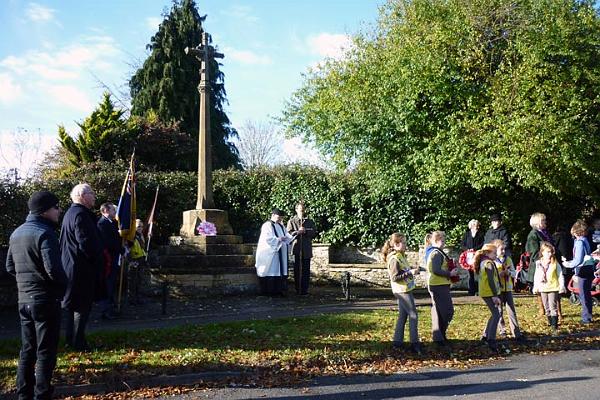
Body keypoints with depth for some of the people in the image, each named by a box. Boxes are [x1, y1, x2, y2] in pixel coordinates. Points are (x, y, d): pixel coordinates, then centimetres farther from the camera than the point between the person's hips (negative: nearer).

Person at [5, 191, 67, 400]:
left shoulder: (16, 233, 11)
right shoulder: (45, 233, -17)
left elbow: (10, 267, 17)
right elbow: (54, 270, -24)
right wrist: (64, 285, -6)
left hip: (24, 299, 8)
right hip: (46, 300, -8)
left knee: (27, 349, 16)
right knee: (46, 351, 2)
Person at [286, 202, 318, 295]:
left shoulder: (310, 222, 15)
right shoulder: (291, 221, 10)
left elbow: (314, 233, 6)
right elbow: (288, 233, 0)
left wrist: (305, 231, -9)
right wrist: (297, 232, -14)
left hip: (307, 249, 1)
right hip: (296, 248, -1)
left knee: (306, 270, 1)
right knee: (297, 270, -1)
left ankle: (305, 289, 6)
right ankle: (297, 289, 6)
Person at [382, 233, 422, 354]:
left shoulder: (400, 256, 11)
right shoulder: (394, 259, -19)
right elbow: (394, 277, -22)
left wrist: (412, 270, 9)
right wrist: (410, 273, -23)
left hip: (405, 290, 10)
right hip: (402, 290, -10)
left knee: (403, 316, 14)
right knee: (413, 315, -7)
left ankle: (398, 341, 21)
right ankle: (415, 344, -3)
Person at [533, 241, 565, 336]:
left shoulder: (555, 263, -5)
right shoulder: (538, 264, 4)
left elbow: (560, 276, -2)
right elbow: (536, 276, 13)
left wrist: (562, 286, -7)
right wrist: (535, 287, 12)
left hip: (553, 288, -4)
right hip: (543, 289, 4)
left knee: (553, 308, -7)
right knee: (547, 309, 11)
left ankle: (555, 328, -5)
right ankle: (551, 324, 22)